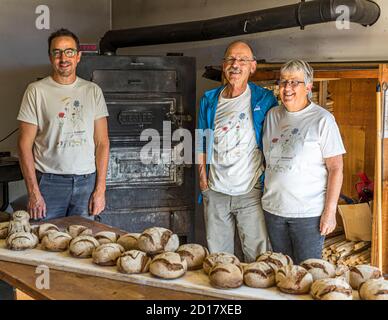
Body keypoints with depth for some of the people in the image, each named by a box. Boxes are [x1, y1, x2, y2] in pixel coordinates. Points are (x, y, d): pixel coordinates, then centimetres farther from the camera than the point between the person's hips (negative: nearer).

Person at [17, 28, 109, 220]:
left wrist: (100, 189, -3)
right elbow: (25, 144, -4)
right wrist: (33, 192, -11)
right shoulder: (36, 91, -2)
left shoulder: (93, 91, 6)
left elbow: (102, 142, 5)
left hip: (86, 181, 2)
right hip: (49, 181, -2)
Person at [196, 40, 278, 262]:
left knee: (258, 257, 0)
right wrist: (203, 180, 5)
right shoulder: (209, 100, 7)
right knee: (217, 258, 13)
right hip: (216, 193, 3)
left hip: (251, 193, -3)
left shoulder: (265, 100, -2)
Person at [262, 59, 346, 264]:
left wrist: (330, 211, -13)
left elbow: (335, 168, -9)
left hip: (309, 213, -5)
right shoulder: (272, 116, 9)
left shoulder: (322, 119, -7)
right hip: (273, 208, 5)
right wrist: (265, 196, 12)